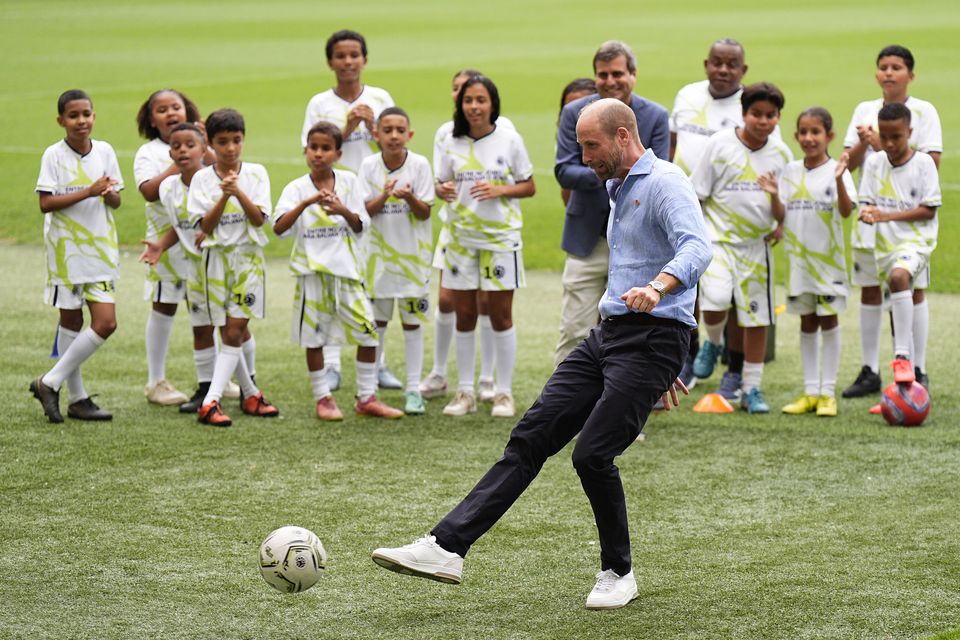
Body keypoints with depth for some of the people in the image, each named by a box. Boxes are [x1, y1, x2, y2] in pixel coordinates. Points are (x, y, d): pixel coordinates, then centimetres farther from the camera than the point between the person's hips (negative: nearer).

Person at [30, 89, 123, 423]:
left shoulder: (104, 151, 4)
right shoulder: (54, 155, -7)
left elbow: (116, 201, 9)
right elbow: (45, 203, -14)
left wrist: (109, 194, -14)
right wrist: (88, 192, -21)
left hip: (99, 248, 4)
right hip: (66, 248, -4)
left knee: (106, 323, -5)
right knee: (71, 322, 4)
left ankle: (50, 383, 4)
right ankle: (77, 397, 13)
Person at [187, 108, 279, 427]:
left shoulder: (256, 174, 0)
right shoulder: (202, 178, -1)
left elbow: (259, 219, -8)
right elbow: (205, 224, -7)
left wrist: (239, 192, -23)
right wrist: (223, 196, -21)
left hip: (248, 257, -1)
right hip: (217, 257, 1)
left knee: (235, 332, -8)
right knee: (229, 333, 3)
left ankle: (211, 402, -12)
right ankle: (250, 394, 16)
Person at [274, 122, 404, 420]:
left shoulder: (349, 182, 2)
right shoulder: (297, 188, -4)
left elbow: (361, 226, 2)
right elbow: (279, 228, -17)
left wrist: (344, 211, -19)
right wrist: (307, 202, -29)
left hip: (346, 266, 2)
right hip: (312, 269, -2)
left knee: (368, 331, -1)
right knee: (313, 336, 4)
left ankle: (366, 398, 10)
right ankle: (323, 399, 16)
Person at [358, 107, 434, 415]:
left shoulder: (419, 164, -10)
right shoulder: (369, 165, -4)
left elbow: (424, 213, -9)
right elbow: (365, 210, -6)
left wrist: (409, 197, -29)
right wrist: (384, 196, -25)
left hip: (412, 252, -2)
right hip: (379, 251, 2)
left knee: (412, 321, 2)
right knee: (377, 321, 10)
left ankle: (413, 389, 8)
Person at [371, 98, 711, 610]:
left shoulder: (665, 182, -10)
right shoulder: (619, 190, 22)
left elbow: (696, 247, -28)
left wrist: (657, 287, -49)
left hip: (651, 339, -9)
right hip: (607, 336, 9)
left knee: (592, 454, -15)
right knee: (531, 436, -1)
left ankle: (618, 574, 7)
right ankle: (446, 547, -7)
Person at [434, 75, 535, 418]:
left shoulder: (509, 140, -3)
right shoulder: (453, 144, 3)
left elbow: (529, 186, 1)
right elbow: (443, 183, 11)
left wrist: (500, 190, -16)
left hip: (501, 236, -2)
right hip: (461, 237, 2)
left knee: (501, 315, 1)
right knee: (464, 315, 6)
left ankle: (504, 392, 9)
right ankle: (465, 391, 14)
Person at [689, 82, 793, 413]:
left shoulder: (781, 155, 3)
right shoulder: (720, 144, -6)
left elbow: (782, 215, 5)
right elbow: (696, 196, -1)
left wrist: (776, 197, -18)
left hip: (756, 243, 3)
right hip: (718, 238, -3)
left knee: (757, 317, 5)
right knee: (715, 303, -24)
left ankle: (751, 388, 17)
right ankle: (712, 344, 10)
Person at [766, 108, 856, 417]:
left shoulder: (836, 170, -7)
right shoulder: (791, 171, 7)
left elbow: (846, 210, -19)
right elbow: (782, 216, 6)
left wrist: (839, 180, -35)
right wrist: (775, 196, -13)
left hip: (828, 256, -4)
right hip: (798, 255, 4)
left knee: (828, 321, 1)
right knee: (807, 323, 10)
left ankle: (828, 392, 7)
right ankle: (810, 392, 16)